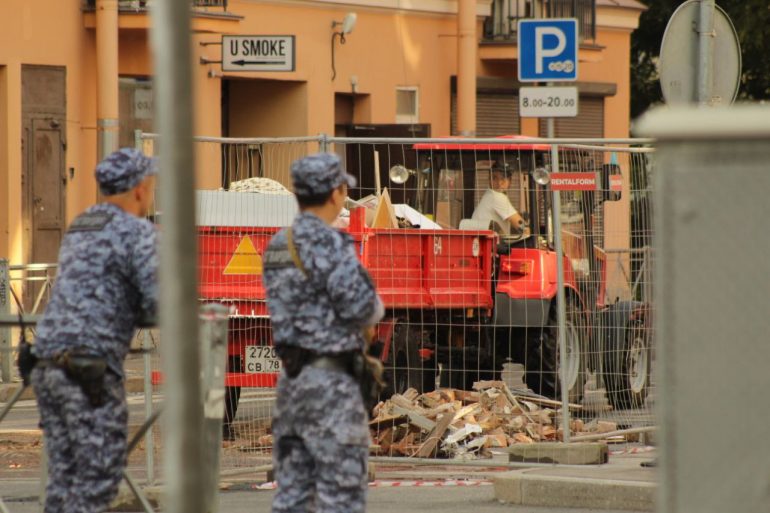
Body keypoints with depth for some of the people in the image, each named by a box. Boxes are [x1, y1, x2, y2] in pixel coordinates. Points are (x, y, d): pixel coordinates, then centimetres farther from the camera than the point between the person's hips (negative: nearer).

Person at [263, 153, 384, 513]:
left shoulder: (278, 245, 11)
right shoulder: (326, 243, -15)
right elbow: (360, 305, -18)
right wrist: (377, 307, 4)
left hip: (292, 377, 8)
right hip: (329, 379, -8)